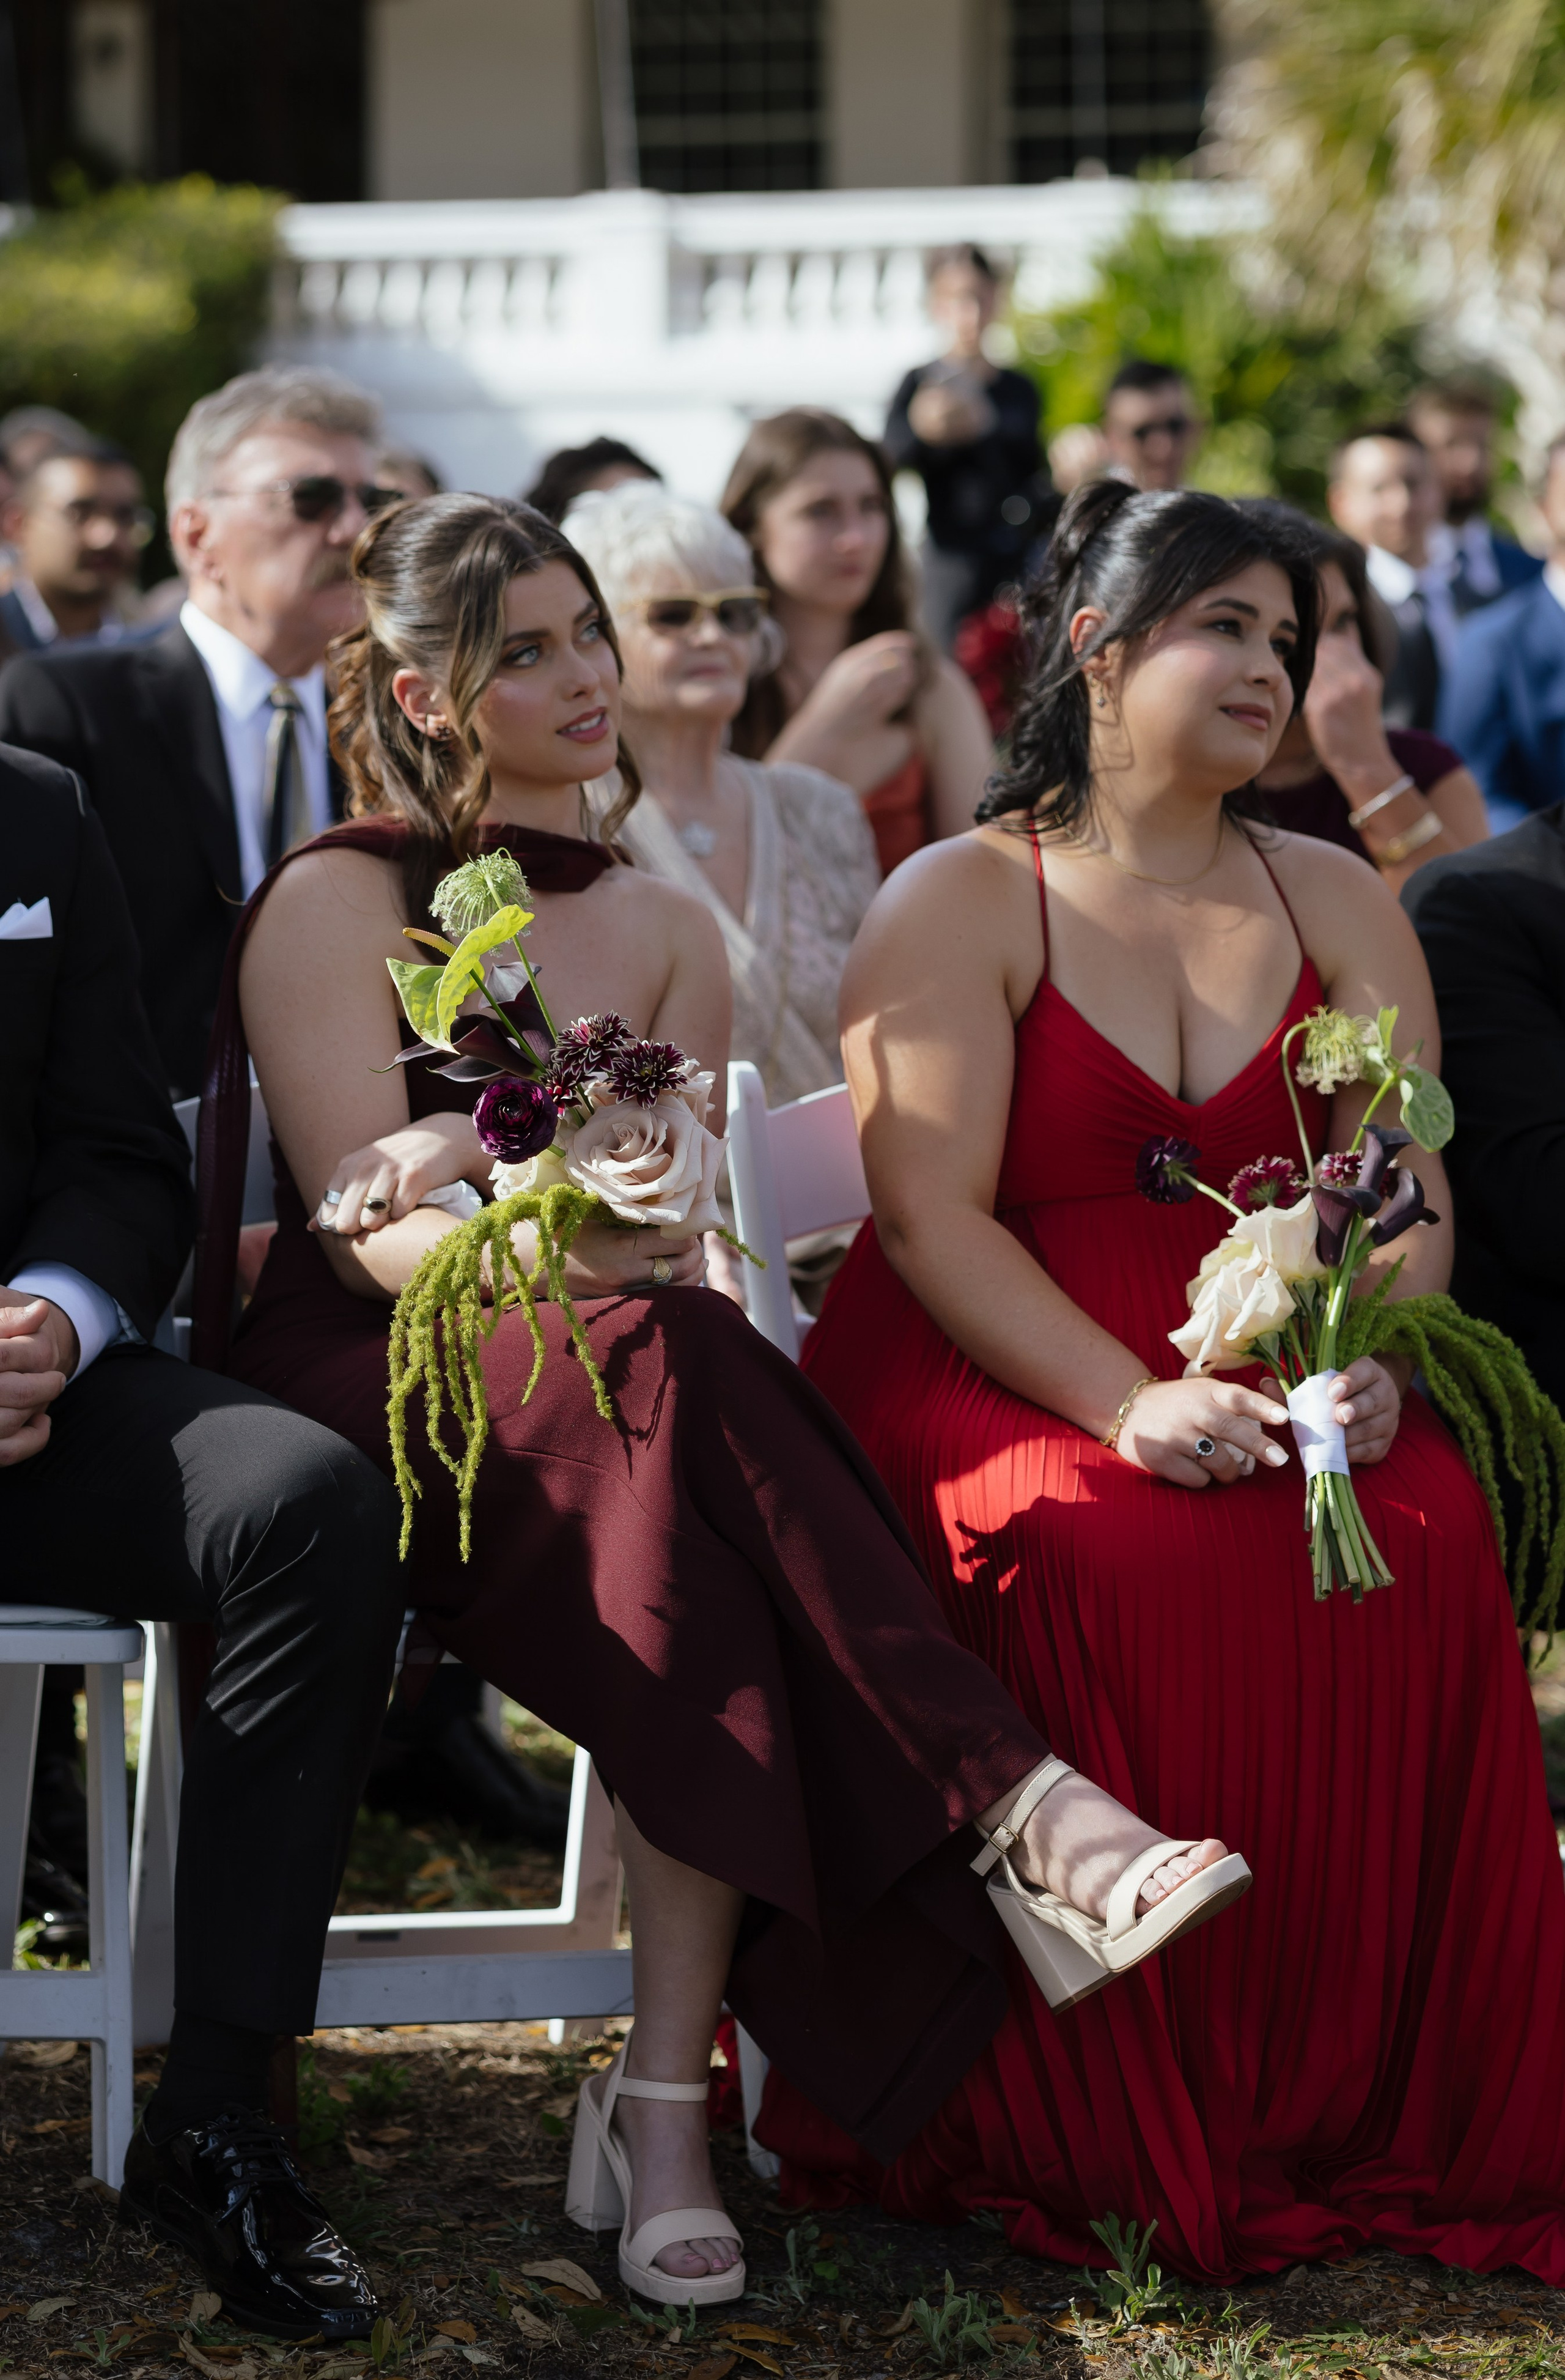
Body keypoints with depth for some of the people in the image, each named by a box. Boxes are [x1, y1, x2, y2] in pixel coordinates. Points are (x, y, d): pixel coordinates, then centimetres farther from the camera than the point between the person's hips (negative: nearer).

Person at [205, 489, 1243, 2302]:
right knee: (670, 1369, -36)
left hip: (610, 1397, 4)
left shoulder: (664, 934, 18)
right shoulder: (337, 903, 3)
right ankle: (1023, 1813, -43)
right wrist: (554, 1238, -27)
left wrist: (475, 1166, -14)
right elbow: (366, 1233, -7)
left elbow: (660, 1231, 7)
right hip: (359, 1395, -4)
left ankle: (666, 2100, -37)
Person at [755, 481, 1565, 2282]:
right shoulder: (956, 908, 1)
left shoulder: (1336, 905, 15)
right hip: (990, 1372, -3)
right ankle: (1118, 2134, -23)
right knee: (1116, 1555, -35)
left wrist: (1366, 1359, -18)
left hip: (1274, 1361, 4)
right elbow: (933, 1217, -10)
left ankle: (1365, 2114, -19)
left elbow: (1402, 1187, 5)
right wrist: (1132, 1403, -25)